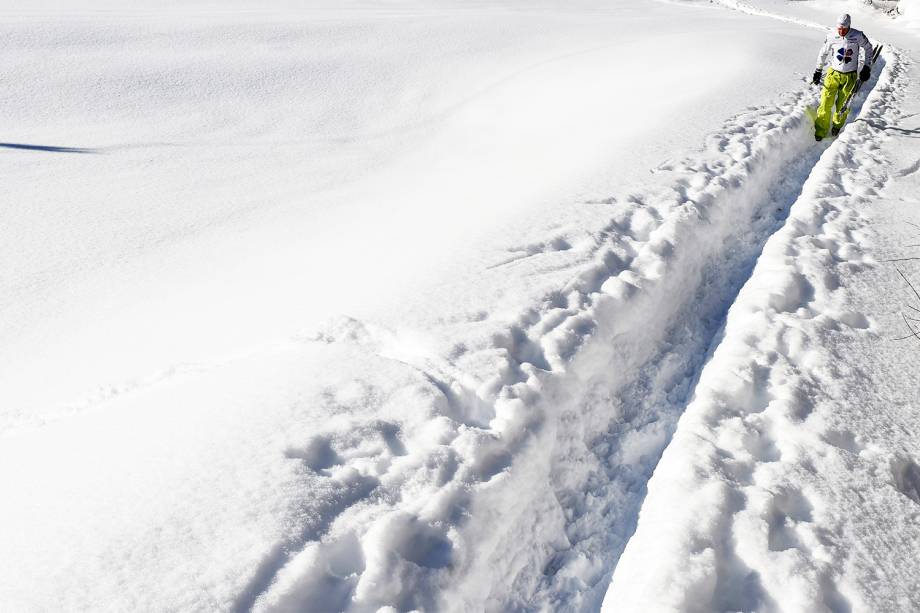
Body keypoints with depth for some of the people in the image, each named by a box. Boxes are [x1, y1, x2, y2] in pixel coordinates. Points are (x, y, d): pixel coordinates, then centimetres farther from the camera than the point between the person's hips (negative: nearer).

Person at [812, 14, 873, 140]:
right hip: (833, 73, 1)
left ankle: (838, 125, 29)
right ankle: (820, 132, 2)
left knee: (843, 106, 2)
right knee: (826, 103, -7)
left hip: (850, 76, -1)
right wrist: (818, 71, 10)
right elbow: (823, 53, 8)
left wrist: (867, 67, 4)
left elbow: (868, 48, 6)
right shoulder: (831, 37, -9)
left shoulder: (857, 36, -11)